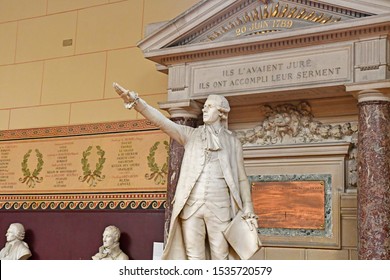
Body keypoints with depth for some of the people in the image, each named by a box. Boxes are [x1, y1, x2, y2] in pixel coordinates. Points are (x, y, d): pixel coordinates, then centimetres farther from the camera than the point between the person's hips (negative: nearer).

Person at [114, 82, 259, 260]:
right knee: (194, 258, 2)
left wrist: (248, 212, 4)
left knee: (220, 257, -1)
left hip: (219, 207, -1)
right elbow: (162, 122, -3)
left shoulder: (232, 142, 10)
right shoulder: (191, 135, 10)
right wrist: (135, 101, -18)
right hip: (191, 205, 1)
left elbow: (241, 179, 10)